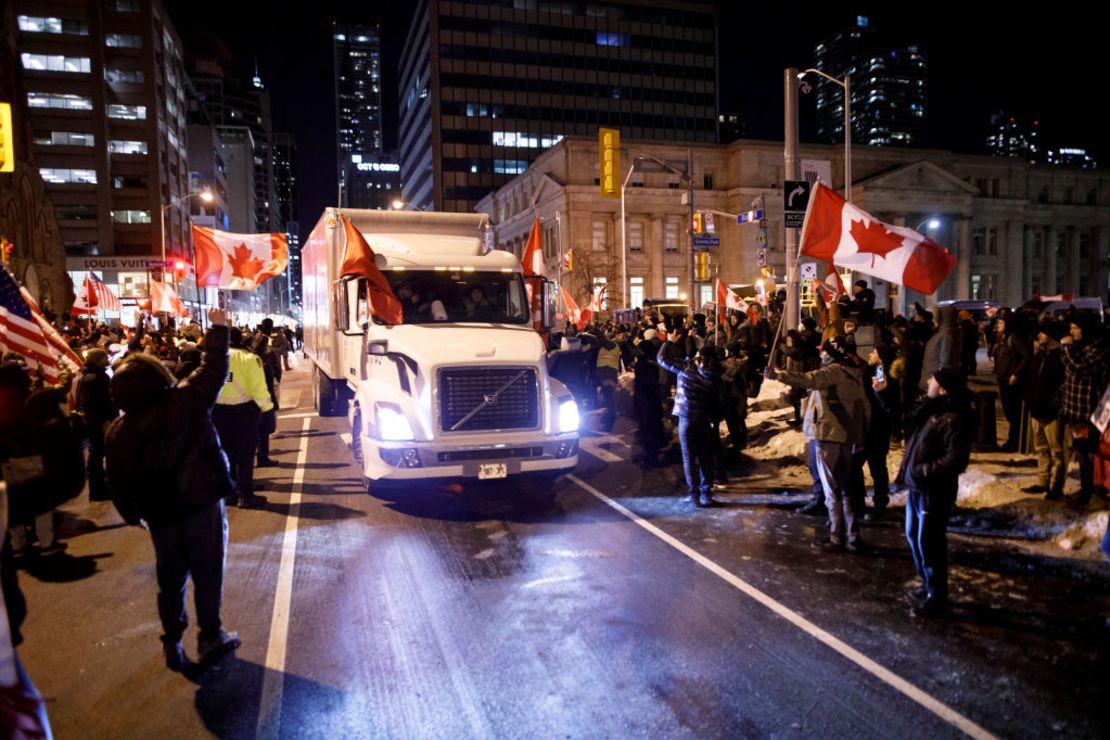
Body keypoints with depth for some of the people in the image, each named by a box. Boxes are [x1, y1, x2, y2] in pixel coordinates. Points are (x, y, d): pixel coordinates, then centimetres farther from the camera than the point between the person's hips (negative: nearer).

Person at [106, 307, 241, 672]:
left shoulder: (118, 432, -2)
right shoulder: (186, 400, -11)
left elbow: (118, 482, 3)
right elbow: (215, 369, -2)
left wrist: (132, 514, 19)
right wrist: (218, 328, 9)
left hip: (161, 514, 3)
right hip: (203, 502, -2)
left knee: (170, 580, 17)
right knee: (208, 574, 9)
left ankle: (173, 644, 27)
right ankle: (211, 638, 18)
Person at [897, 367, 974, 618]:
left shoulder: (955, 419, -22)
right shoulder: (931, 408, 7)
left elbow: (955, 461, -26)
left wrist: (923, 471, -22)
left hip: (934, 492, -10)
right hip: (916, 487, 10)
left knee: (928, 542, 1)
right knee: (914, 536, 20)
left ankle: (936, 597, 17)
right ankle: (928, 585, 38)